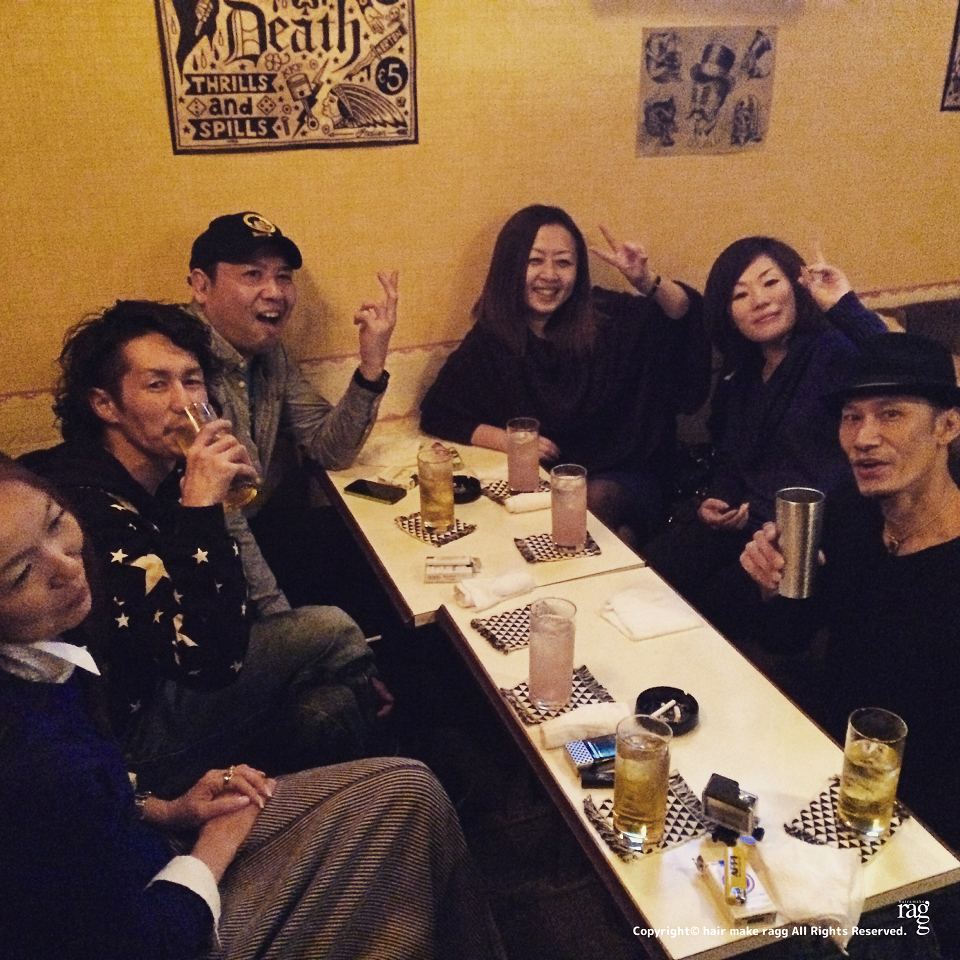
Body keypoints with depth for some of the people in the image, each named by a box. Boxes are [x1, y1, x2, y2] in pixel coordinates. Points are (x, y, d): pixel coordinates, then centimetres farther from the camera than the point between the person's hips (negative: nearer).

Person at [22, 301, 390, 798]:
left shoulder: (165, 471, -1)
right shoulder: (94, 508, -29)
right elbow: (207, 659, -32)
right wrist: (200, 505, -35)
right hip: (129, 737, -8)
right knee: (330, 632, -7)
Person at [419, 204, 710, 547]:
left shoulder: (608, 317, -3)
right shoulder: (489, 340, -2)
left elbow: (689, 315, -6)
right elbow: (435, 413, 1)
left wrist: (647, 281, -26)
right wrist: (505, 438, -13)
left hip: (622, 478, -1)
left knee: (597, 499, -32)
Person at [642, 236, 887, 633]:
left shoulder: (833, 354, -6)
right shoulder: (739, 377, 17)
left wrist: (846, 306, -25)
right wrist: (714, 502, 7)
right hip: (742, 527, 6)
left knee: (717, 599, -26)